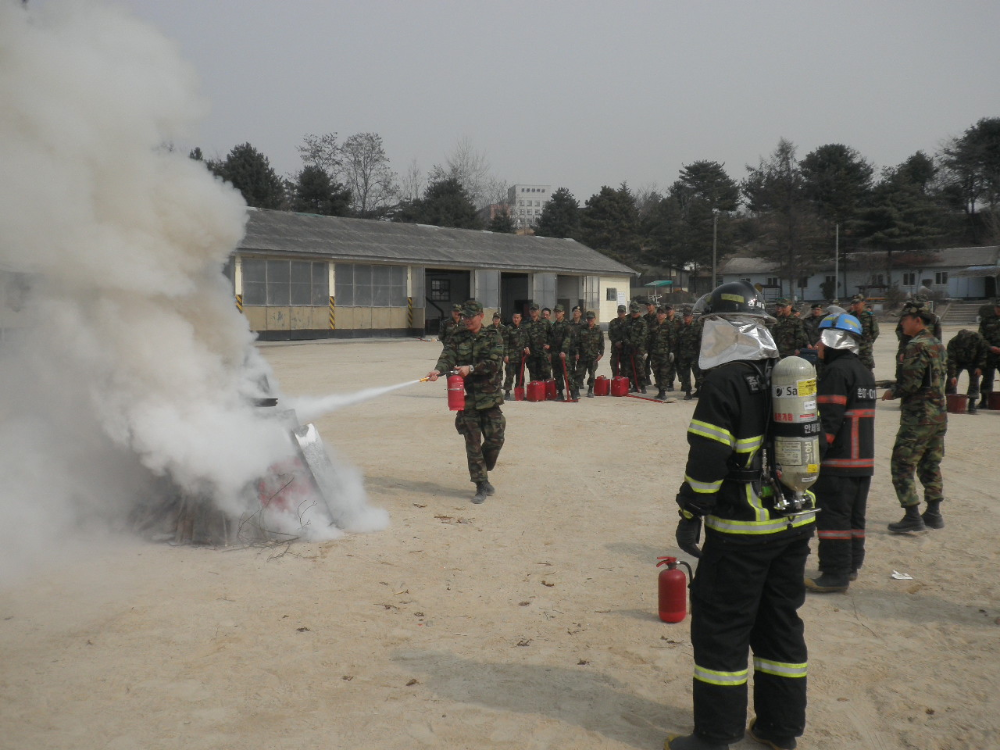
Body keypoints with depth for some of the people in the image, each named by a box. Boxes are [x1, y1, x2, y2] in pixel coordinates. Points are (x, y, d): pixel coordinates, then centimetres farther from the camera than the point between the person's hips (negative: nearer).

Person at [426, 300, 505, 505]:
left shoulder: (493, 338, 3)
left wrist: (471, 368, -24)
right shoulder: (456, 339, 6)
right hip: (466, 397, 0)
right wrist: (438, 370, -33)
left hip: (489, 397, 0)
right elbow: (447, 357, -11)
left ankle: (481, 471, 28)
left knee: (495, 438, 1)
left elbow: (495, 362, -12)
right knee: (473, 443, 0)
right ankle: (482, 484, 9)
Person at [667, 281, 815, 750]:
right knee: (781, 622, 17)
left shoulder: (725, 381, -15)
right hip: (795, 524, 8)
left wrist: (690, 516, -10)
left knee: (720, 627, 3)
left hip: (742, 528, -8)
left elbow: (707, 459, -19)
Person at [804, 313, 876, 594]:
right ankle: (851, 565, 25)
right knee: (854, 515, 16)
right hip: (863, 459, 10)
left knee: (832, 517, -3)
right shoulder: (863, 371, 15)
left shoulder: (837, 370, -15)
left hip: (839, 461, -9)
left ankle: (835, 573, 0)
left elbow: (828, 420, -20)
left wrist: (813, 454, -19)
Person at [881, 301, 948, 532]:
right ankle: (934, 513, 22)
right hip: (939, 415, 9)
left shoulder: (916, 346, -16)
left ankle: (912, 516, -4)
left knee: (902, 465, -3)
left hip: (917, 416, -9)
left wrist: (893, 392, -4)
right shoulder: (938, 345, 13)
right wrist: (897, 391, 15)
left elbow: (910, 382, -22)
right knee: (930, 465, 17)